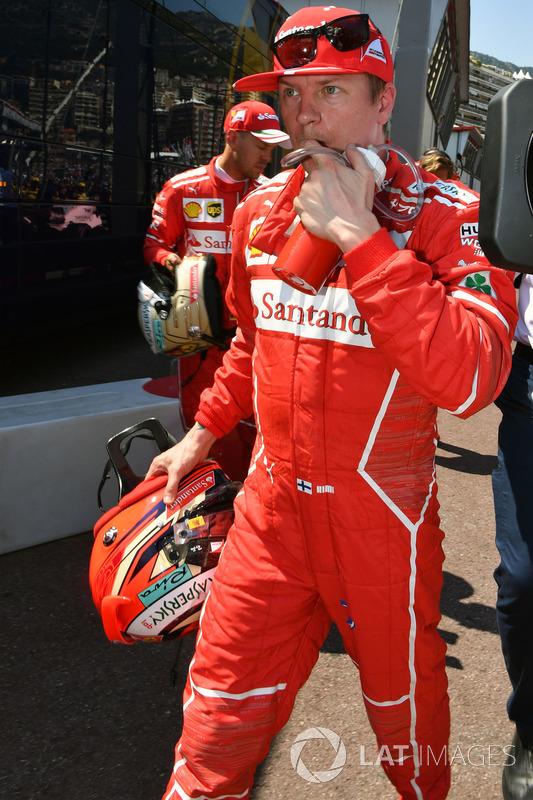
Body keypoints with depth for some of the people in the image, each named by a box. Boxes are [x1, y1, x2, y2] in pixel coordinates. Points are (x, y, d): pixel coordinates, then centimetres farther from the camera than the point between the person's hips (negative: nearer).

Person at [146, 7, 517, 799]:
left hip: (383, 519, -3)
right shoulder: (259, 210, 3)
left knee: (404, 705, 20)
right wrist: (203, 431, 18)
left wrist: (359, 235, -28)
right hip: (272, 505, 4)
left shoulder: (440, 219, -13)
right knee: (218, 719, 9)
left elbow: (470, 381, -30)